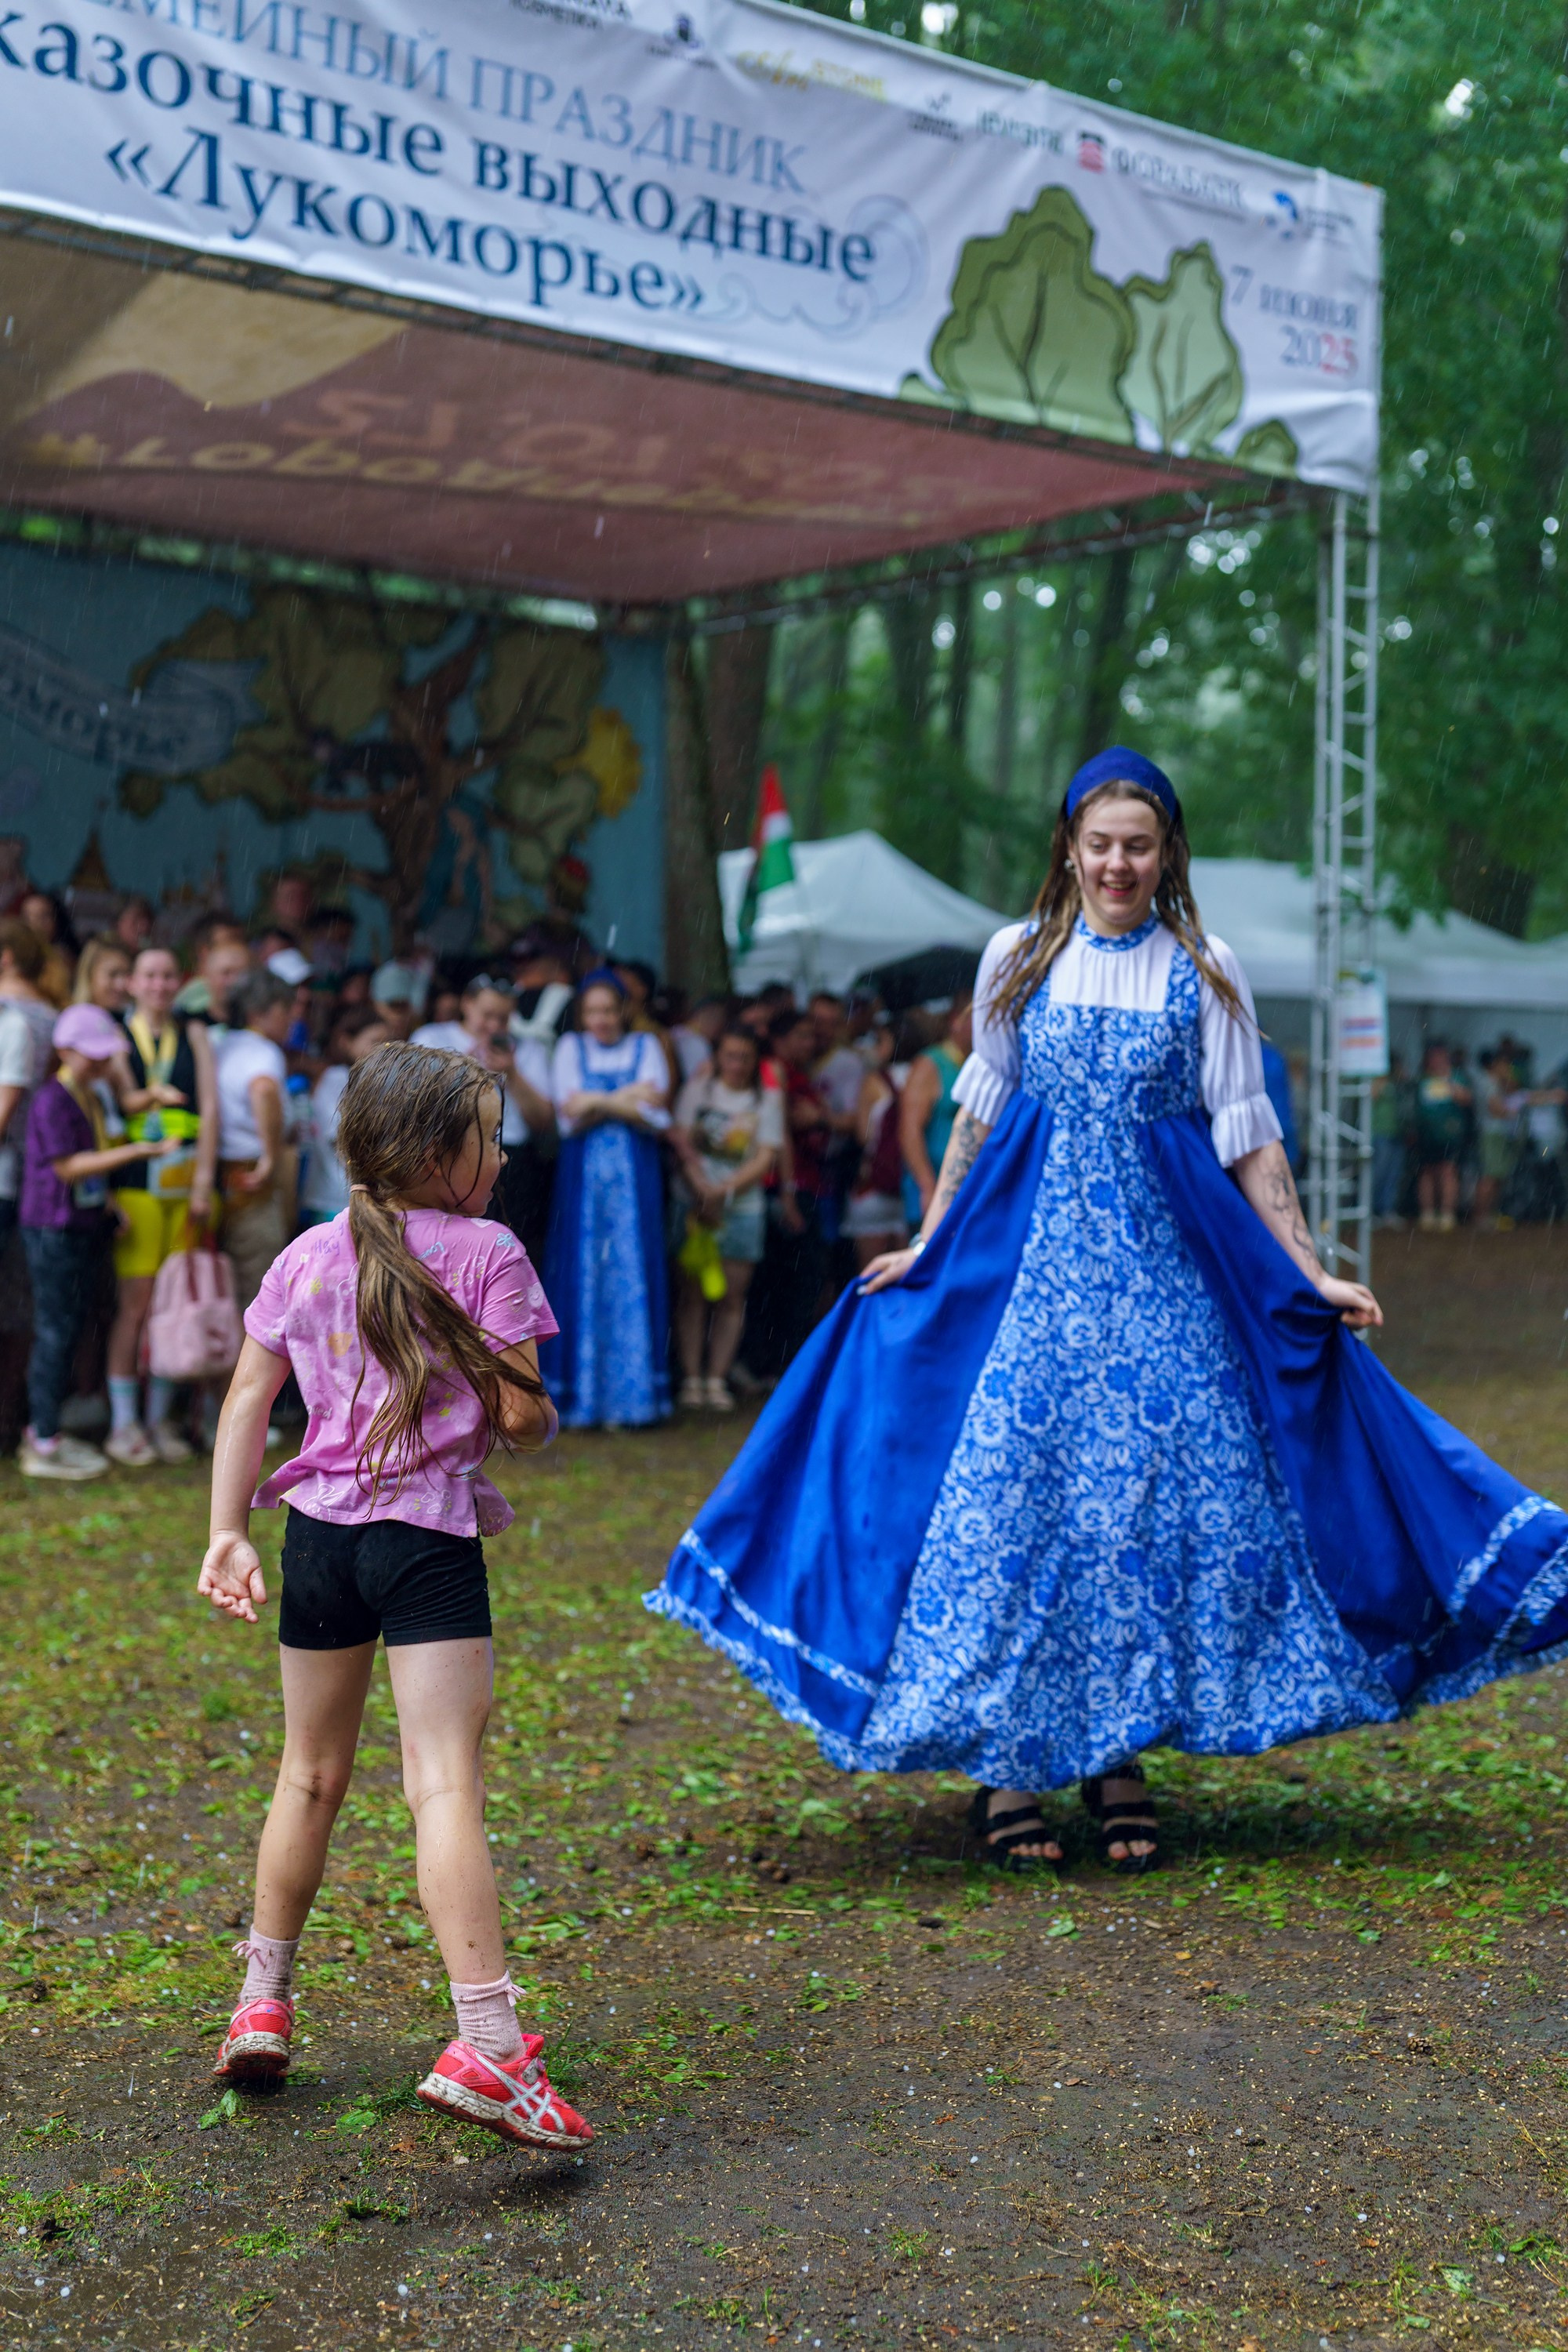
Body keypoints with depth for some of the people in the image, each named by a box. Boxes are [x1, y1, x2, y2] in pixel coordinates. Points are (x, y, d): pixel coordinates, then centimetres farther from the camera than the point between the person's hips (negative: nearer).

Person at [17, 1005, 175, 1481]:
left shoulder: (93, 1098, 14)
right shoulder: (52, 1101, -15)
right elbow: (68, 1166, -20)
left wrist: (108, 1202, 10)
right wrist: (137, 1151, -24)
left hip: (86, 1228, 9)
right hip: (54, 1231, -9)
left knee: (67, 1331, 12)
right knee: (55, 1331, -5)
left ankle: (43, 1432, 21)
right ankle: (44, 1446, 2)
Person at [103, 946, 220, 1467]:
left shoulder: (194, 1036, 11)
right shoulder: (117, 1037, 5)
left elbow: (209, 1108, 5)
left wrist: (204, 1181, -3)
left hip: (189, 1184, 3)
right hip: (137, 1184, -3)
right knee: (135, 1302, -5)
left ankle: (160, 1419, 15)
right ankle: (123, 1424, 4)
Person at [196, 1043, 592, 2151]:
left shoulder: (306, 1260, 10)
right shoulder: (488, 1253, -5)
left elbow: (248, 1402, 8)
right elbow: (521, 1415, -8)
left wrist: (227, 1532, 9)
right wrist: (544, 1426, 14)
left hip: (318, 1529, 5)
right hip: (430, 1537, -5)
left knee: (312, 1775, 21)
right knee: (447, 1784, -11)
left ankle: (265, 2001, 31)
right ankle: (487, 2040, -18)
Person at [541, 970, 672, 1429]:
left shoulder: (645, 1046, 8)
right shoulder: (570, 1047, 9)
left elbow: (656, 1114, -4)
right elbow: (569, 1115, -3)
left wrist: (598, 1102, -10)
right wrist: (626, 1098, -8)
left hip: (633, 1178, 0)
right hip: (582, 1176, 0)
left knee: (630, 1279, -3)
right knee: (583, 1277, -3)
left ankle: (627, 1397, 2)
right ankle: (580, 1400, 1)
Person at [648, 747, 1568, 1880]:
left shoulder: (1206, 974, 4)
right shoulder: (1018, 958, 7)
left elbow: (1250, 1140, 4)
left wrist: (1313, 1275, -1)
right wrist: (927, 1249, 15)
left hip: (1165, 1268, 0)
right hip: (1030, 1256, 0)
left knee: (1153, 1490, -3)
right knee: (1011, 1493, -4)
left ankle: (1120, 1756, 10)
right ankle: (1006, 1766, 4)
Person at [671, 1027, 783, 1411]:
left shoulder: (768, 1098, 7)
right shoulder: (698, 1089, 8)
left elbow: (765, 1158, 0)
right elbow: (681, 1142, -1)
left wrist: (724, 1189, -12)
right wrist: (701, 1189, -15)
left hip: (742, 1203, 1)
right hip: (696, 1201, -1)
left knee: (732, 1296, -1)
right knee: (693, 1290, -4)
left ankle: (717, 1380, 3)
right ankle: (691, 1379, 0)